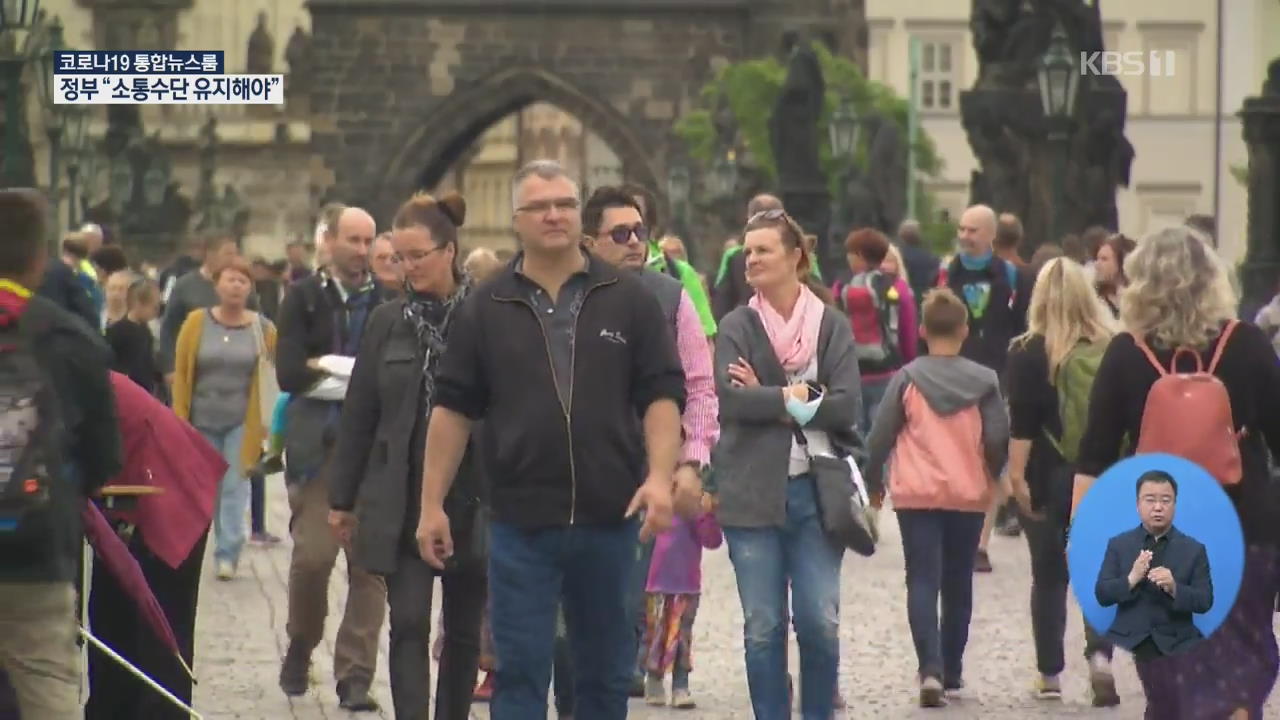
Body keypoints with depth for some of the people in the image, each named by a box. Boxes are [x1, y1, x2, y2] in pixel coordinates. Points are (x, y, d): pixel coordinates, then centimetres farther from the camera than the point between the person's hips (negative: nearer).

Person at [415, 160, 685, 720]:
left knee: (606, 671, 10)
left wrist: (659, 477, -13)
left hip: (609, 520, 1)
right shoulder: (486, 310, 6)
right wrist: (432, 504, 2)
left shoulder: (629, 302, 4)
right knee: (520, 672, -2)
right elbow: (452, 409, 6)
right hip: (520, 522, 0)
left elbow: (662, 396, 2)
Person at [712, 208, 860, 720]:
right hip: (752, 491, 0)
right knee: (763, 626, 3)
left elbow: (847, 407, -6)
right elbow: (729, 398, -11)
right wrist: (792, 398, -8)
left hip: (816, 490, 0)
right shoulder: (736, 327, 5)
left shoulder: (832, 326, 5)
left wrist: (769, 399, -8)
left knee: (820, 621, -4)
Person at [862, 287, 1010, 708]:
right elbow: (999, 440, -2)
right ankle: (952, 672, 21)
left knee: (923, 582, -3)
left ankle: (931, 670, -20)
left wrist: (873, 483, 13)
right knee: (958, 585, 15)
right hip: (969, 496, 2)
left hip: (917, 495, -2)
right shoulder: (984, 382, -2)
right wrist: (992, 476, 18)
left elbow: (880, 436, -2)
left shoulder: (907, 379, -4)